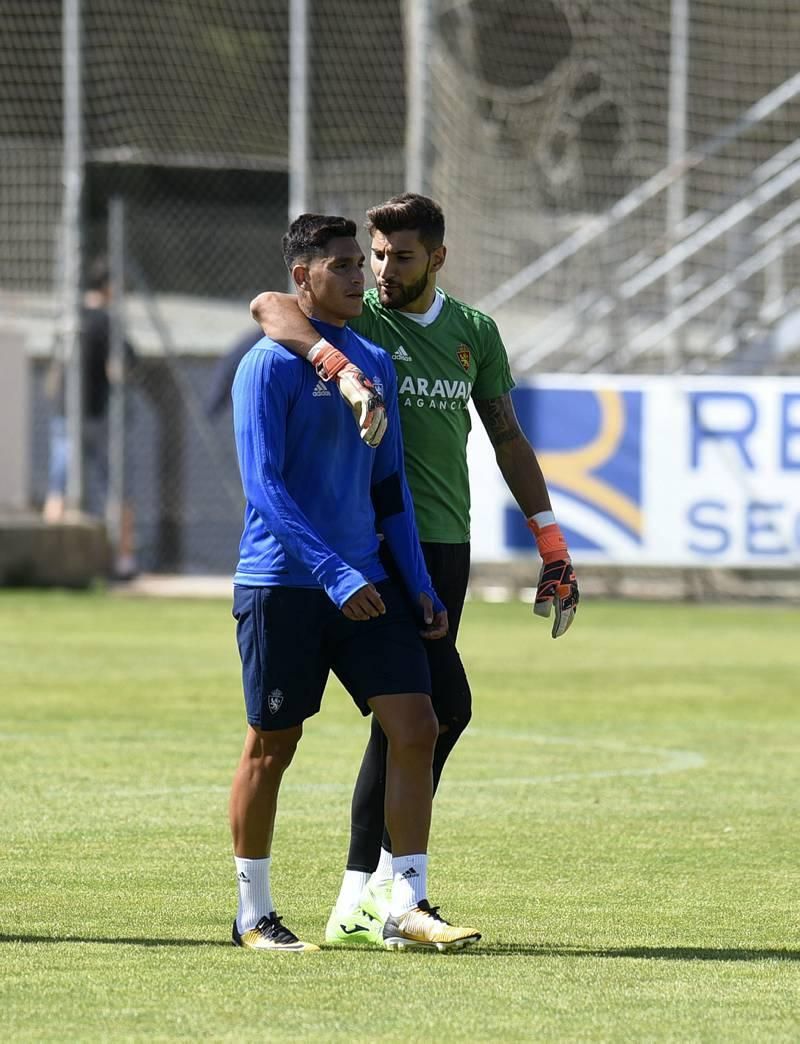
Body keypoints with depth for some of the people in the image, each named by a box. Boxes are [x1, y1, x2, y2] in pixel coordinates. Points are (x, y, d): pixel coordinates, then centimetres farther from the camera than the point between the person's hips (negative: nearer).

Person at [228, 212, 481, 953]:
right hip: (281, 585, -6)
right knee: (272, 746, 1)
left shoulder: (375, 364, 14)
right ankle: (253, 914, 15)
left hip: (365, 582, 6)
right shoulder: (269, 366, -8)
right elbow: (264, 485, -16)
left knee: (415, 728, -6)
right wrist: (334, 574, -23)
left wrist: (418, 585, 10)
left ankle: (406, 909, -3)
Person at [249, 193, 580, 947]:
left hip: (446, 544, 5)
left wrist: (552, 546, 15)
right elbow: (268, 307, -24)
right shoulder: (356, 319, -3)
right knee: (444, 703, -16)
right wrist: (340, 368, -40)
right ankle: (390, 873, -8)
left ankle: (359, 897, 10)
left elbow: (508, 440, 19)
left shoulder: (474, 332, 12)